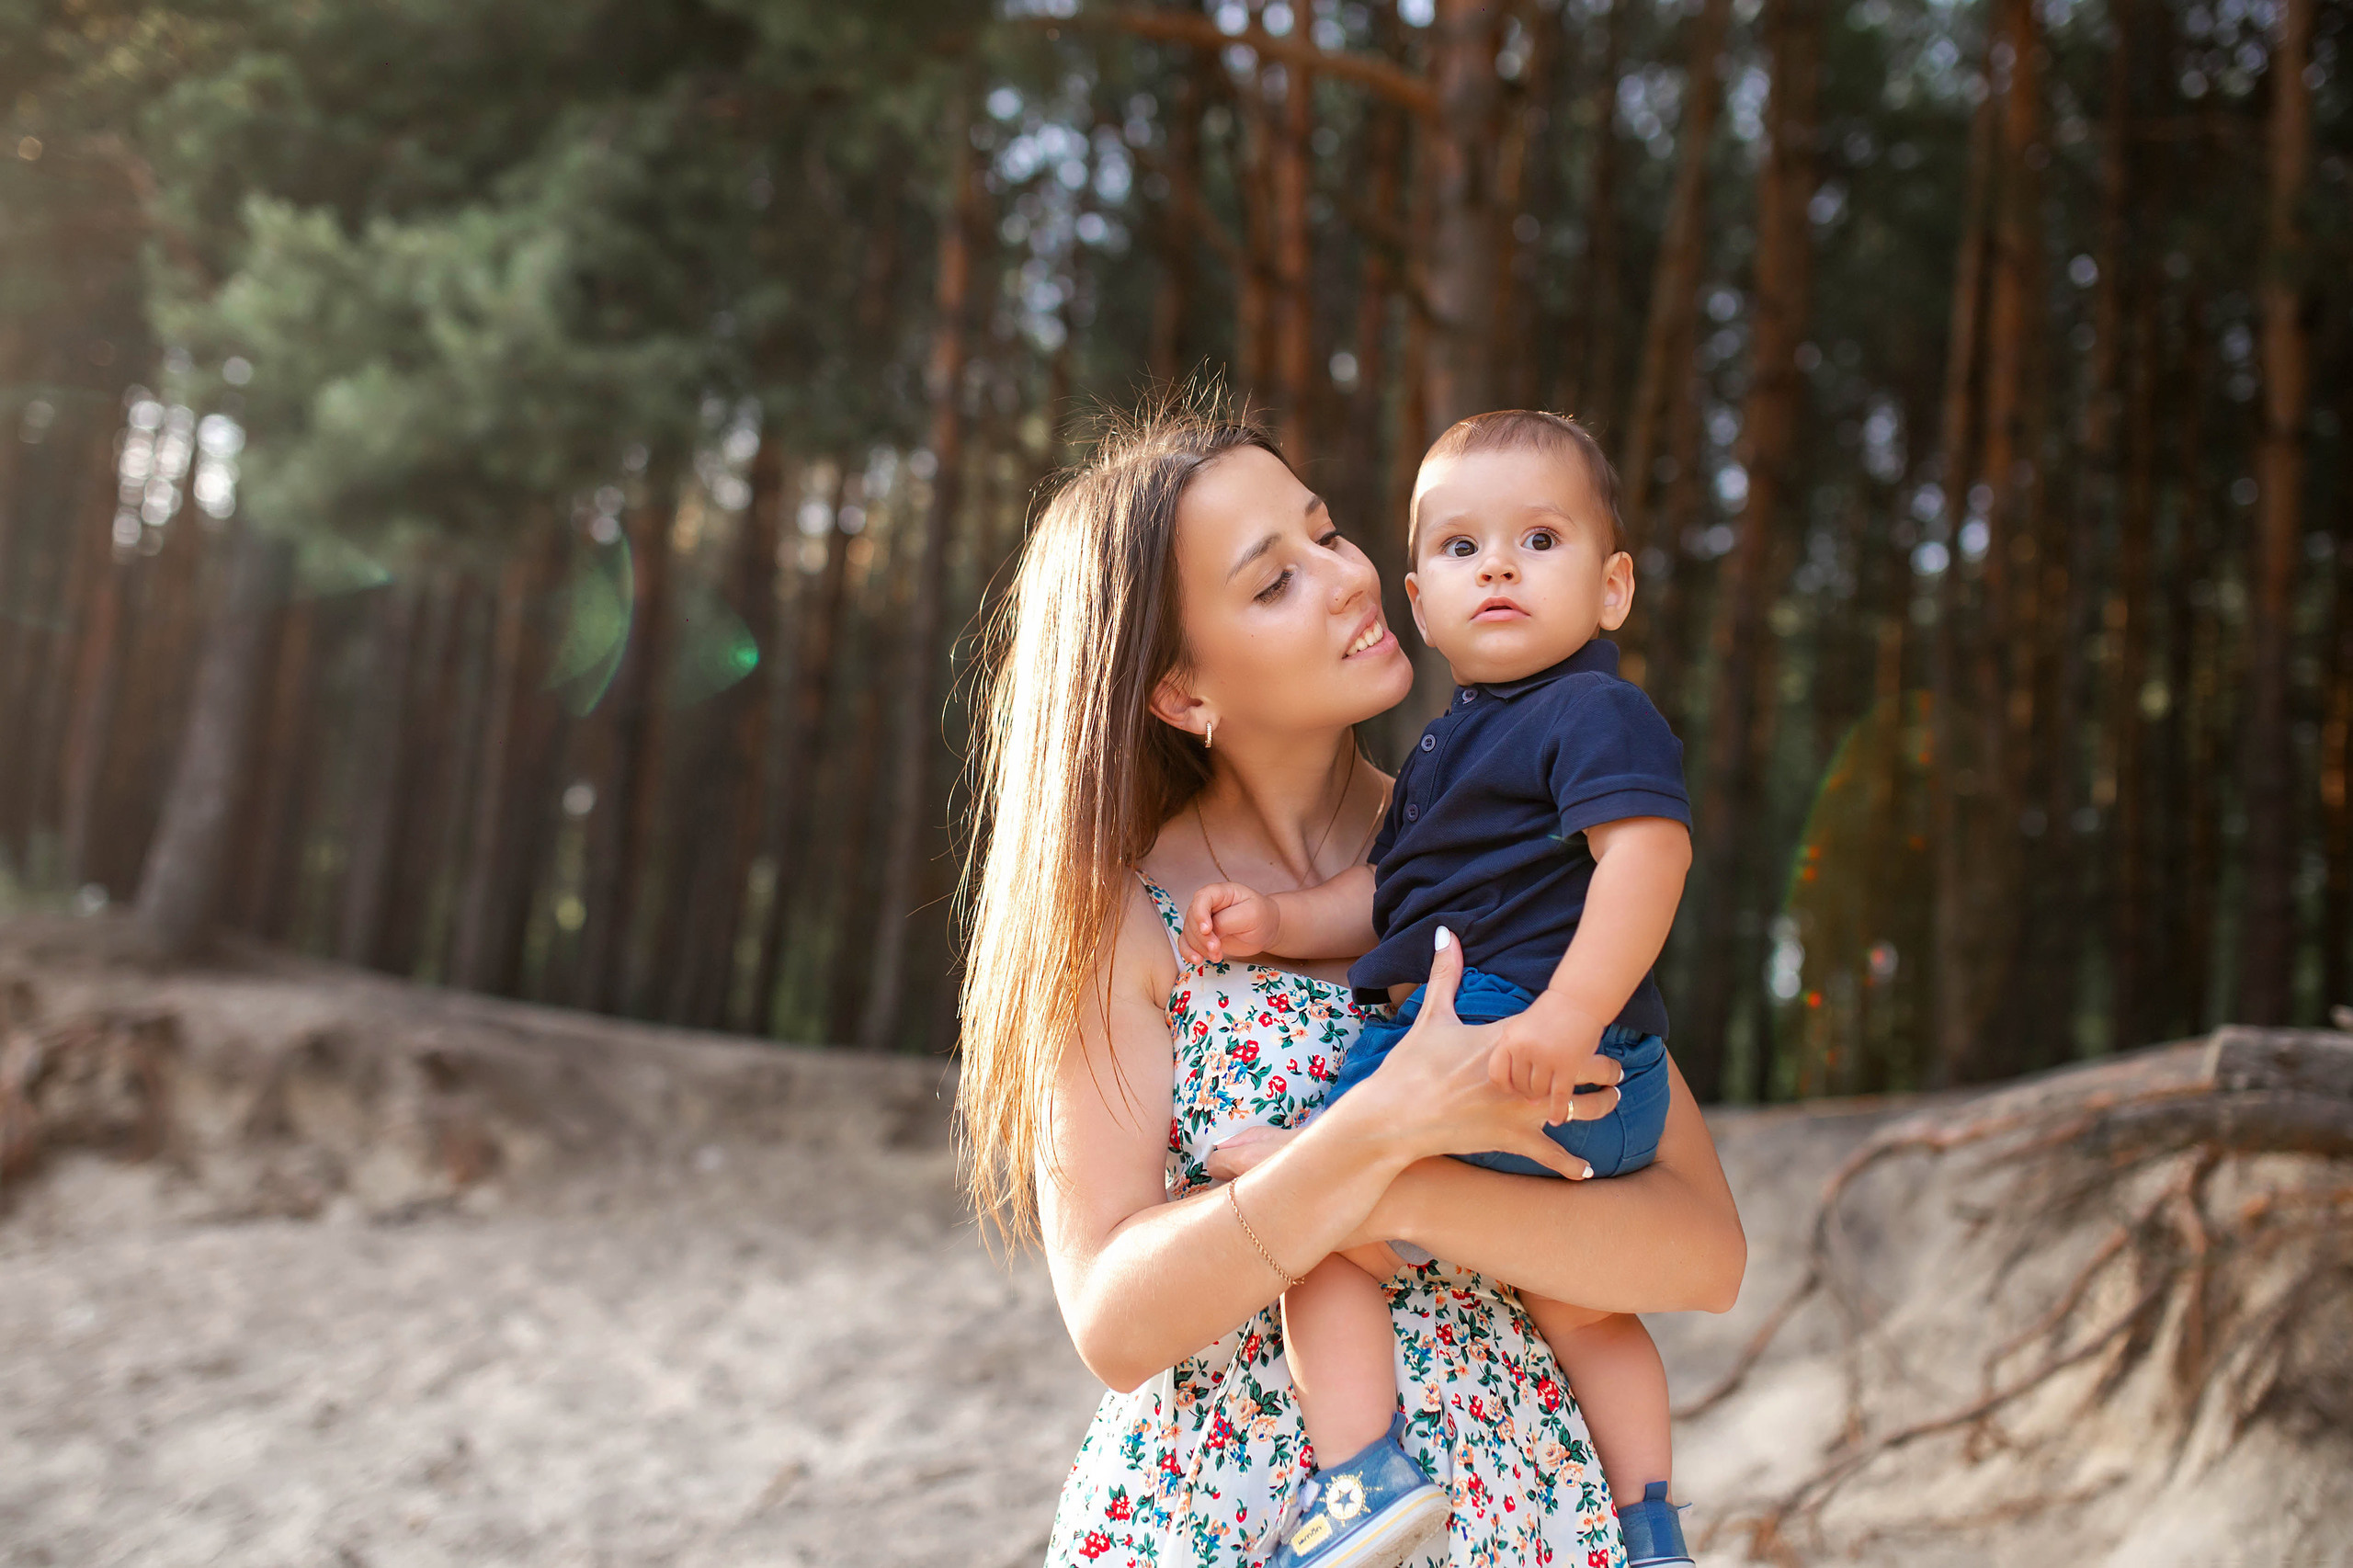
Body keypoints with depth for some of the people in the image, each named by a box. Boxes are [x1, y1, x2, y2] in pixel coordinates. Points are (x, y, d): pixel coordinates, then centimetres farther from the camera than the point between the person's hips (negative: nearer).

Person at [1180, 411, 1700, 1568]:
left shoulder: (1599, 713, -9)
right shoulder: (1448, 744, 21)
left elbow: (1647, 848, -25)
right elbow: (1388, 896, 19)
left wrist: (1570, 1014, -34)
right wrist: (1278, 923, 2)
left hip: (1513, 1041, -10)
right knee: (1576, 1303, 24)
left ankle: (1358, 1474, -12)